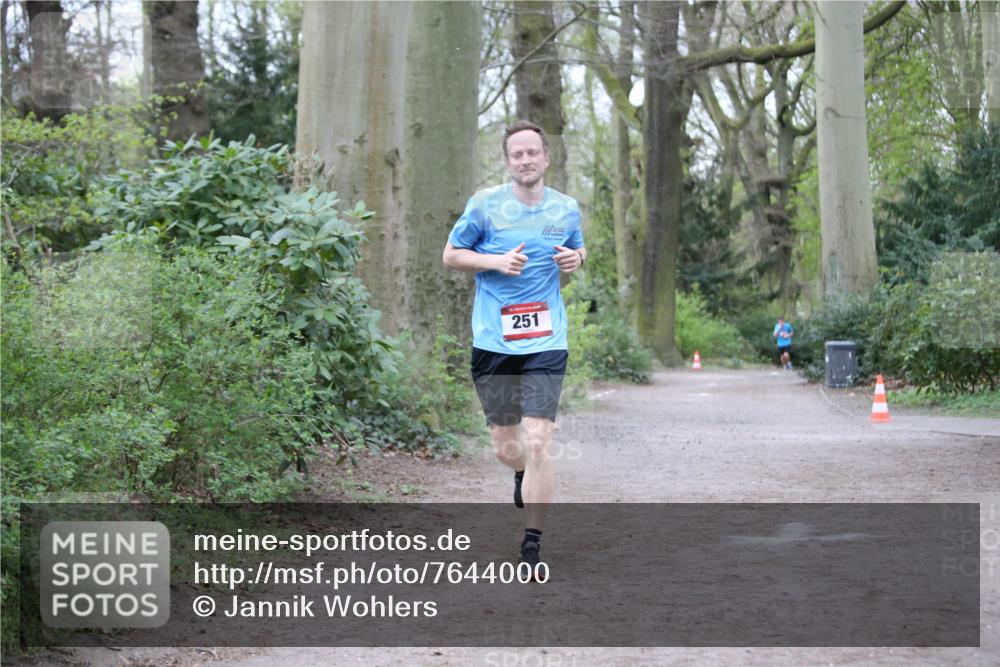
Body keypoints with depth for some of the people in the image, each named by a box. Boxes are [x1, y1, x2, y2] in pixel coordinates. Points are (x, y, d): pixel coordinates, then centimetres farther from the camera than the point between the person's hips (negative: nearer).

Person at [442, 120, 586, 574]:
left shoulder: (567, 209, 6)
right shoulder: (484, 204, -2)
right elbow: (451, 255, 6)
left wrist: (576, 259, -1)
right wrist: (495, 261, -12)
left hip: (545, 344, 0)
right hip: (492, 341, 0)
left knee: (538, 443, -12)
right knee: (504, 447, 9)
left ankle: (532, 544, -2)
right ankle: (524, 473, 47)